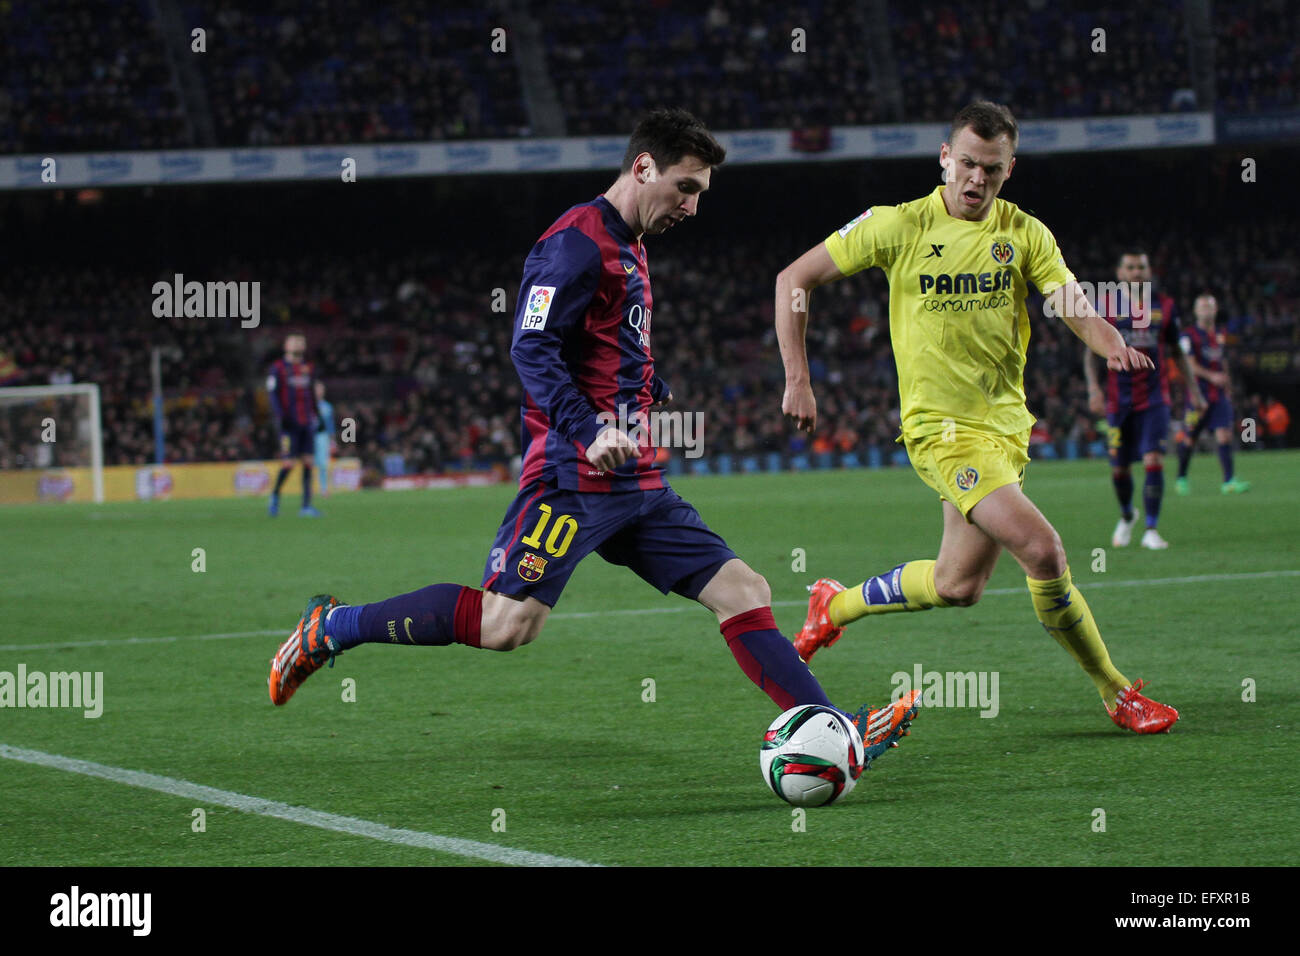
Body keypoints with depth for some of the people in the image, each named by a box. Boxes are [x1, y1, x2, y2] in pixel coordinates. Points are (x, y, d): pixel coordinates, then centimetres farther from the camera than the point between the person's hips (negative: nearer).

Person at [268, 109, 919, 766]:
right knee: (506, 624, -17)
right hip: (572, 478, -9)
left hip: (637, 484, 9)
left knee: (743, 592, 2)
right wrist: (591, 433, -29)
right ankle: (329, 629, -3)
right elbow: (531, 349, -20)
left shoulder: (630, 249, 21)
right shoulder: (578, 242, -10)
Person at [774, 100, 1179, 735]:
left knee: (957, 586, 12)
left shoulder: (1024, 234, 3)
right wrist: (797, 379, -8)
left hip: (1004, 424, 6)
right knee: (1041, 549, -20)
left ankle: (835, 606, 38)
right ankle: (1115, 693, -6)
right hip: (941, 427, -5)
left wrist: (1113, 345, -31)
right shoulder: (901, 226, -7)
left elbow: (1075, 305, -8)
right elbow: (794, 280, -1)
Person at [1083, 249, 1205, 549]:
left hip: (1155, 398, 0)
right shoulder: (1106, 305, 0)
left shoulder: (1164, 306, 6)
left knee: (1154, 461, -15)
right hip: (1119, 399, 0)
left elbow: (1177, 351, 16)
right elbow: (1090, 350, 2)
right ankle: (1126, 516, 35)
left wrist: (1193, 389, 13)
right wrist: (1093, 386, -12)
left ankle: (1151, 529, -10)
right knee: (1119, 469, 6)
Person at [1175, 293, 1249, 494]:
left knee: (1225, 435, -9)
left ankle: (1229, 481, -14)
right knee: (1189, 439, 3)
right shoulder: (1189, 336, -4)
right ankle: (1181, 479, 21)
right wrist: (1211, 376, -26)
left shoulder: (1219, 336, 15)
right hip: (1198, 394, -5)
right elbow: (1189, 364, -14)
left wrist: (1226, 384, 22)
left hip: (1218, 395, 5)